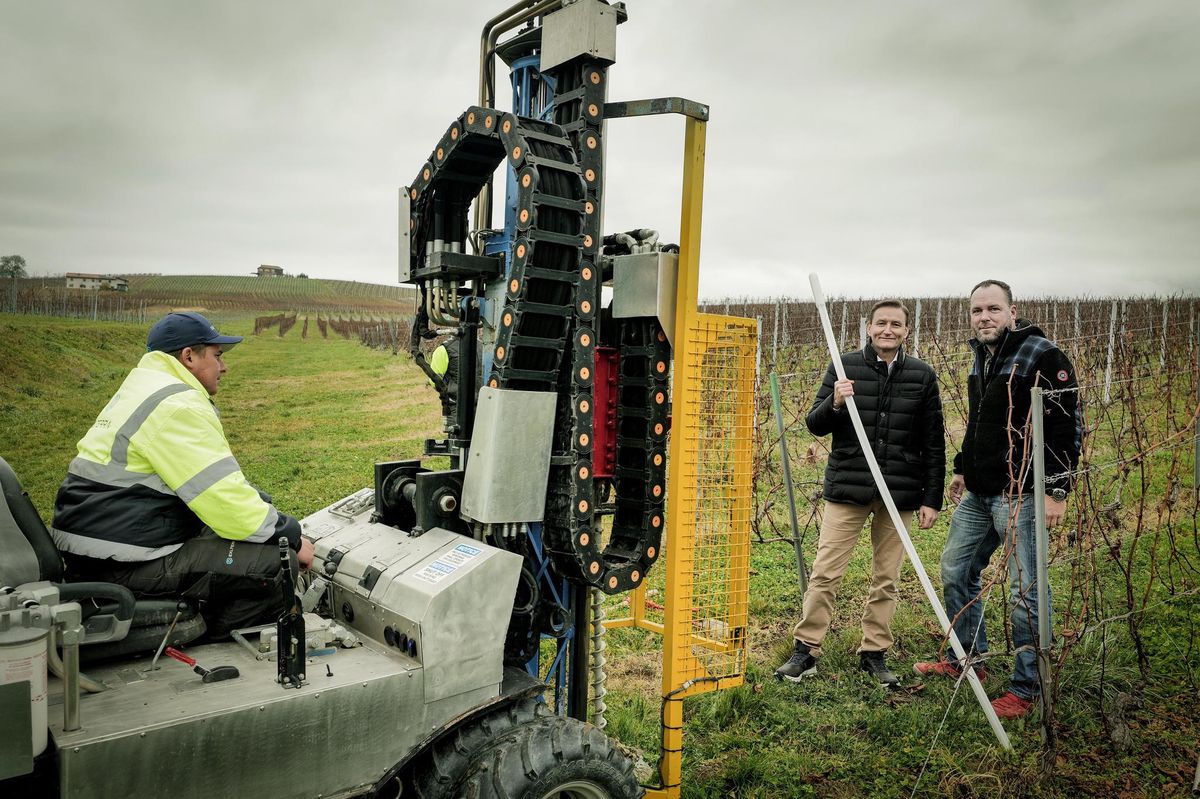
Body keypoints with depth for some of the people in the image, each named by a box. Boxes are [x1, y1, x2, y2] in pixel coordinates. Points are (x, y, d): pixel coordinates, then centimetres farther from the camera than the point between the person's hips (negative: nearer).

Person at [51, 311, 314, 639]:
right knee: (278, 563, -17)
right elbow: (226, 499, -21)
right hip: (124, 563, -11)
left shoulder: (141, 389, 18)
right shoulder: (177, 406, -16)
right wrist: (292, 537, -8)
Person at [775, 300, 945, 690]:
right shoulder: (844, 367, 1)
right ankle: (805, 651, 10)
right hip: (847, 488, -1)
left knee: (886, 579, 10)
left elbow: (934, 443, 7)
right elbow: (815, 425, 3)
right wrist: (834, 404, -18)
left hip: (899, 494, 2)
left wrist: (932, 499, 3)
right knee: (824, 573, 0)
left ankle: (874, 653, 24)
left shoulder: (922, 376, 5)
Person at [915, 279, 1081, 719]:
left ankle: (1026, 686, 13)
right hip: (978, 494, 9)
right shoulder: (981, 358, 14)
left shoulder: (1042, 356, -12)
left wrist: (1057, 489, -19)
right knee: (955, 571, 16)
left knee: (1026, 590, -2)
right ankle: (969, 659, 32)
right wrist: (962, 468, 24)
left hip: (1020, 495, -9)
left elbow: (1067, 424, -16)